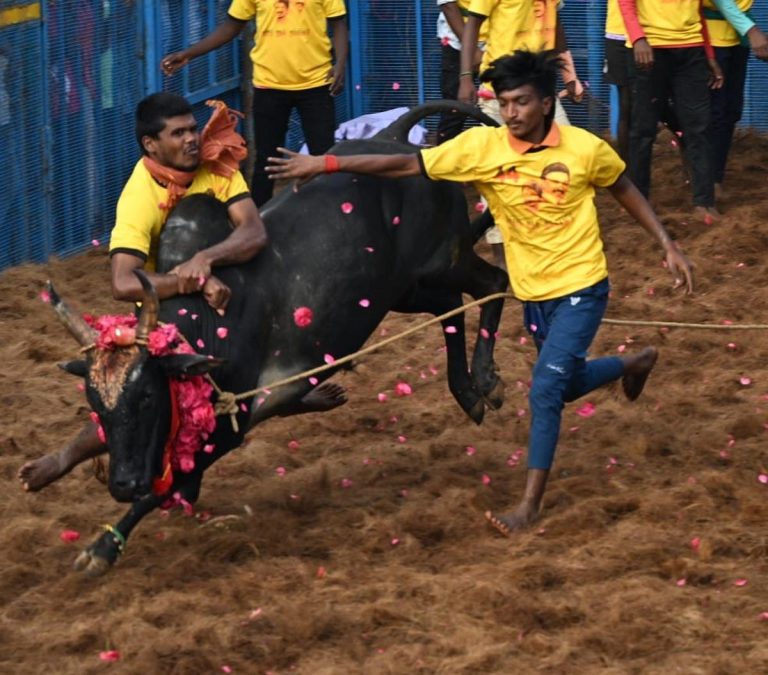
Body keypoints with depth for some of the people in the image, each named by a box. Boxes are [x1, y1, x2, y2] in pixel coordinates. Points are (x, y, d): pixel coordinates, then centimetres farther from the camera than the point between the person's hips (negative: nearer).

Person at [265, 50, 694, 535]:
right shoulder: (482, 147, -13)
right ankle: (634, 364, 56)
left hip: (580, 289, -5)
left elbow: (625, 191, 4)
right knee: (564, 385, 23)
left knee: (547, 389, -17)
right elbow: (406, 165, -14)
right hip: (533, 293, 5)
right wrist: (326, 164, -21)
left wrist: (668, 246, 4)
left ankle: (531, 502, -7)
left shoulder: (586, 149, -16)